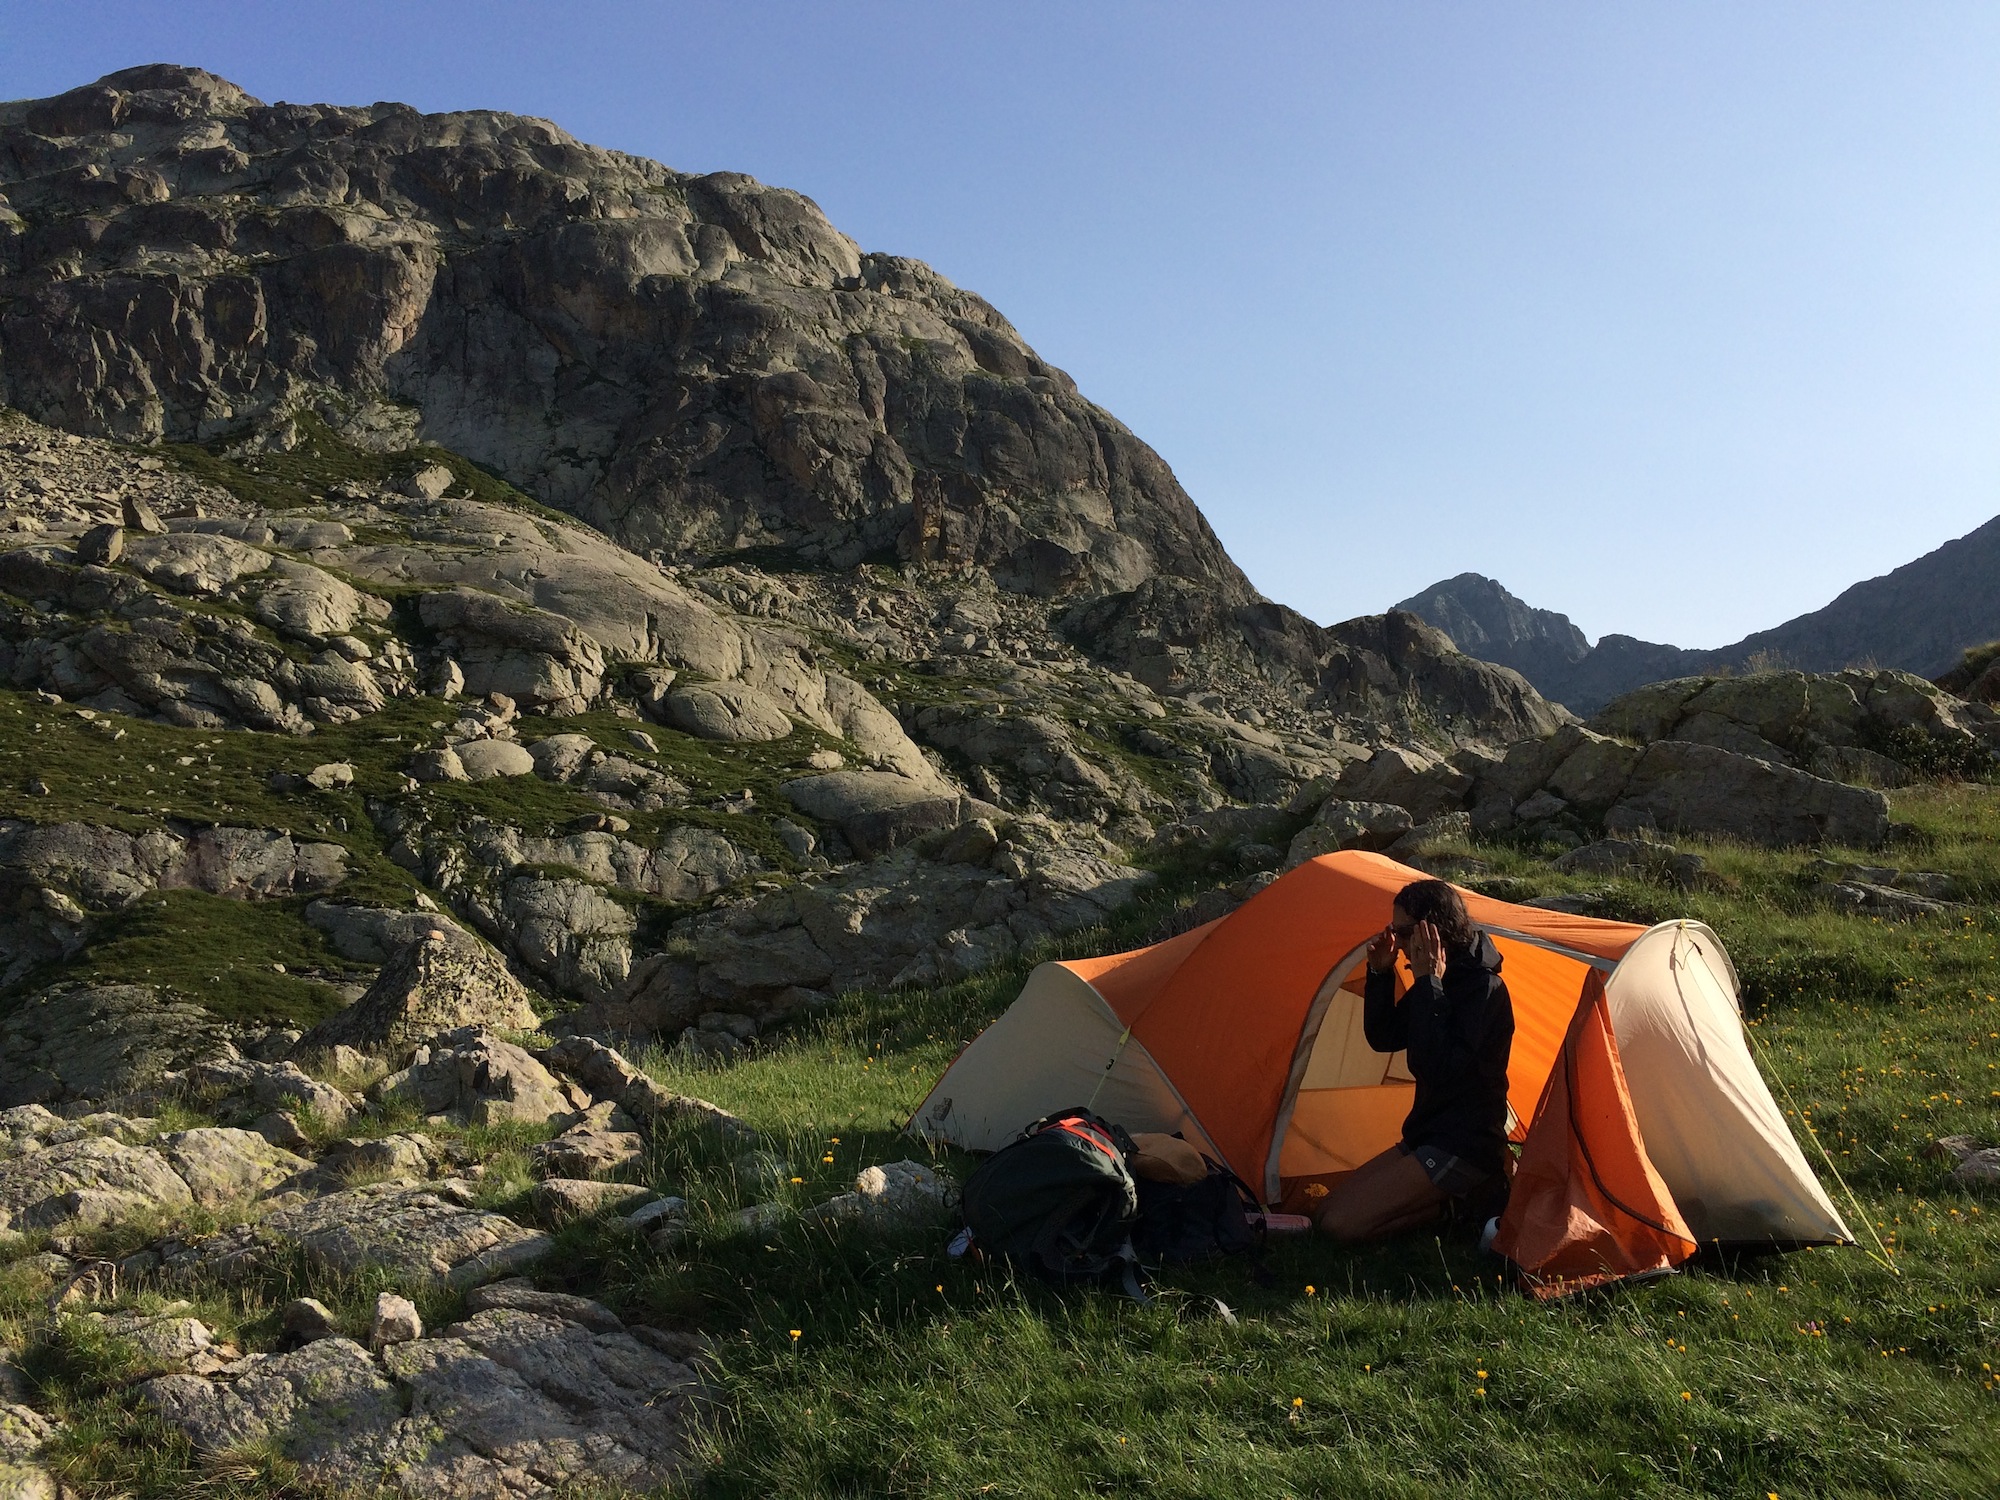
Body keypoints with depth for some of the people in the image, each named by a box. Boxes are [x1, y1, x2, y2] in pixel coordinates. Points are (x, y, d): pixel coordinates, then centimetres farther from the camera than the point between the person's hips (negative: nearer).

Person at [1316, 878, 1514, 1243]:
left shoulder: (1484, 988, -21)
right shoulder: (1437, 984, 8)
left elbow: (1437, 1067, -29)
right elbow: (1383, 1038, 12)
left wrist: (1427, 983, -27)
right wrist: (1380, 974, -2)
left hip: (1464, 1149, -10)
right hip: (1426, 1137, 10)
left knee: (1342, 1224, -17)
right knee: (1328, 1210, 8)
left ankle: (1464, 1204, -3)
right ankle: (1455, 1197, 7)